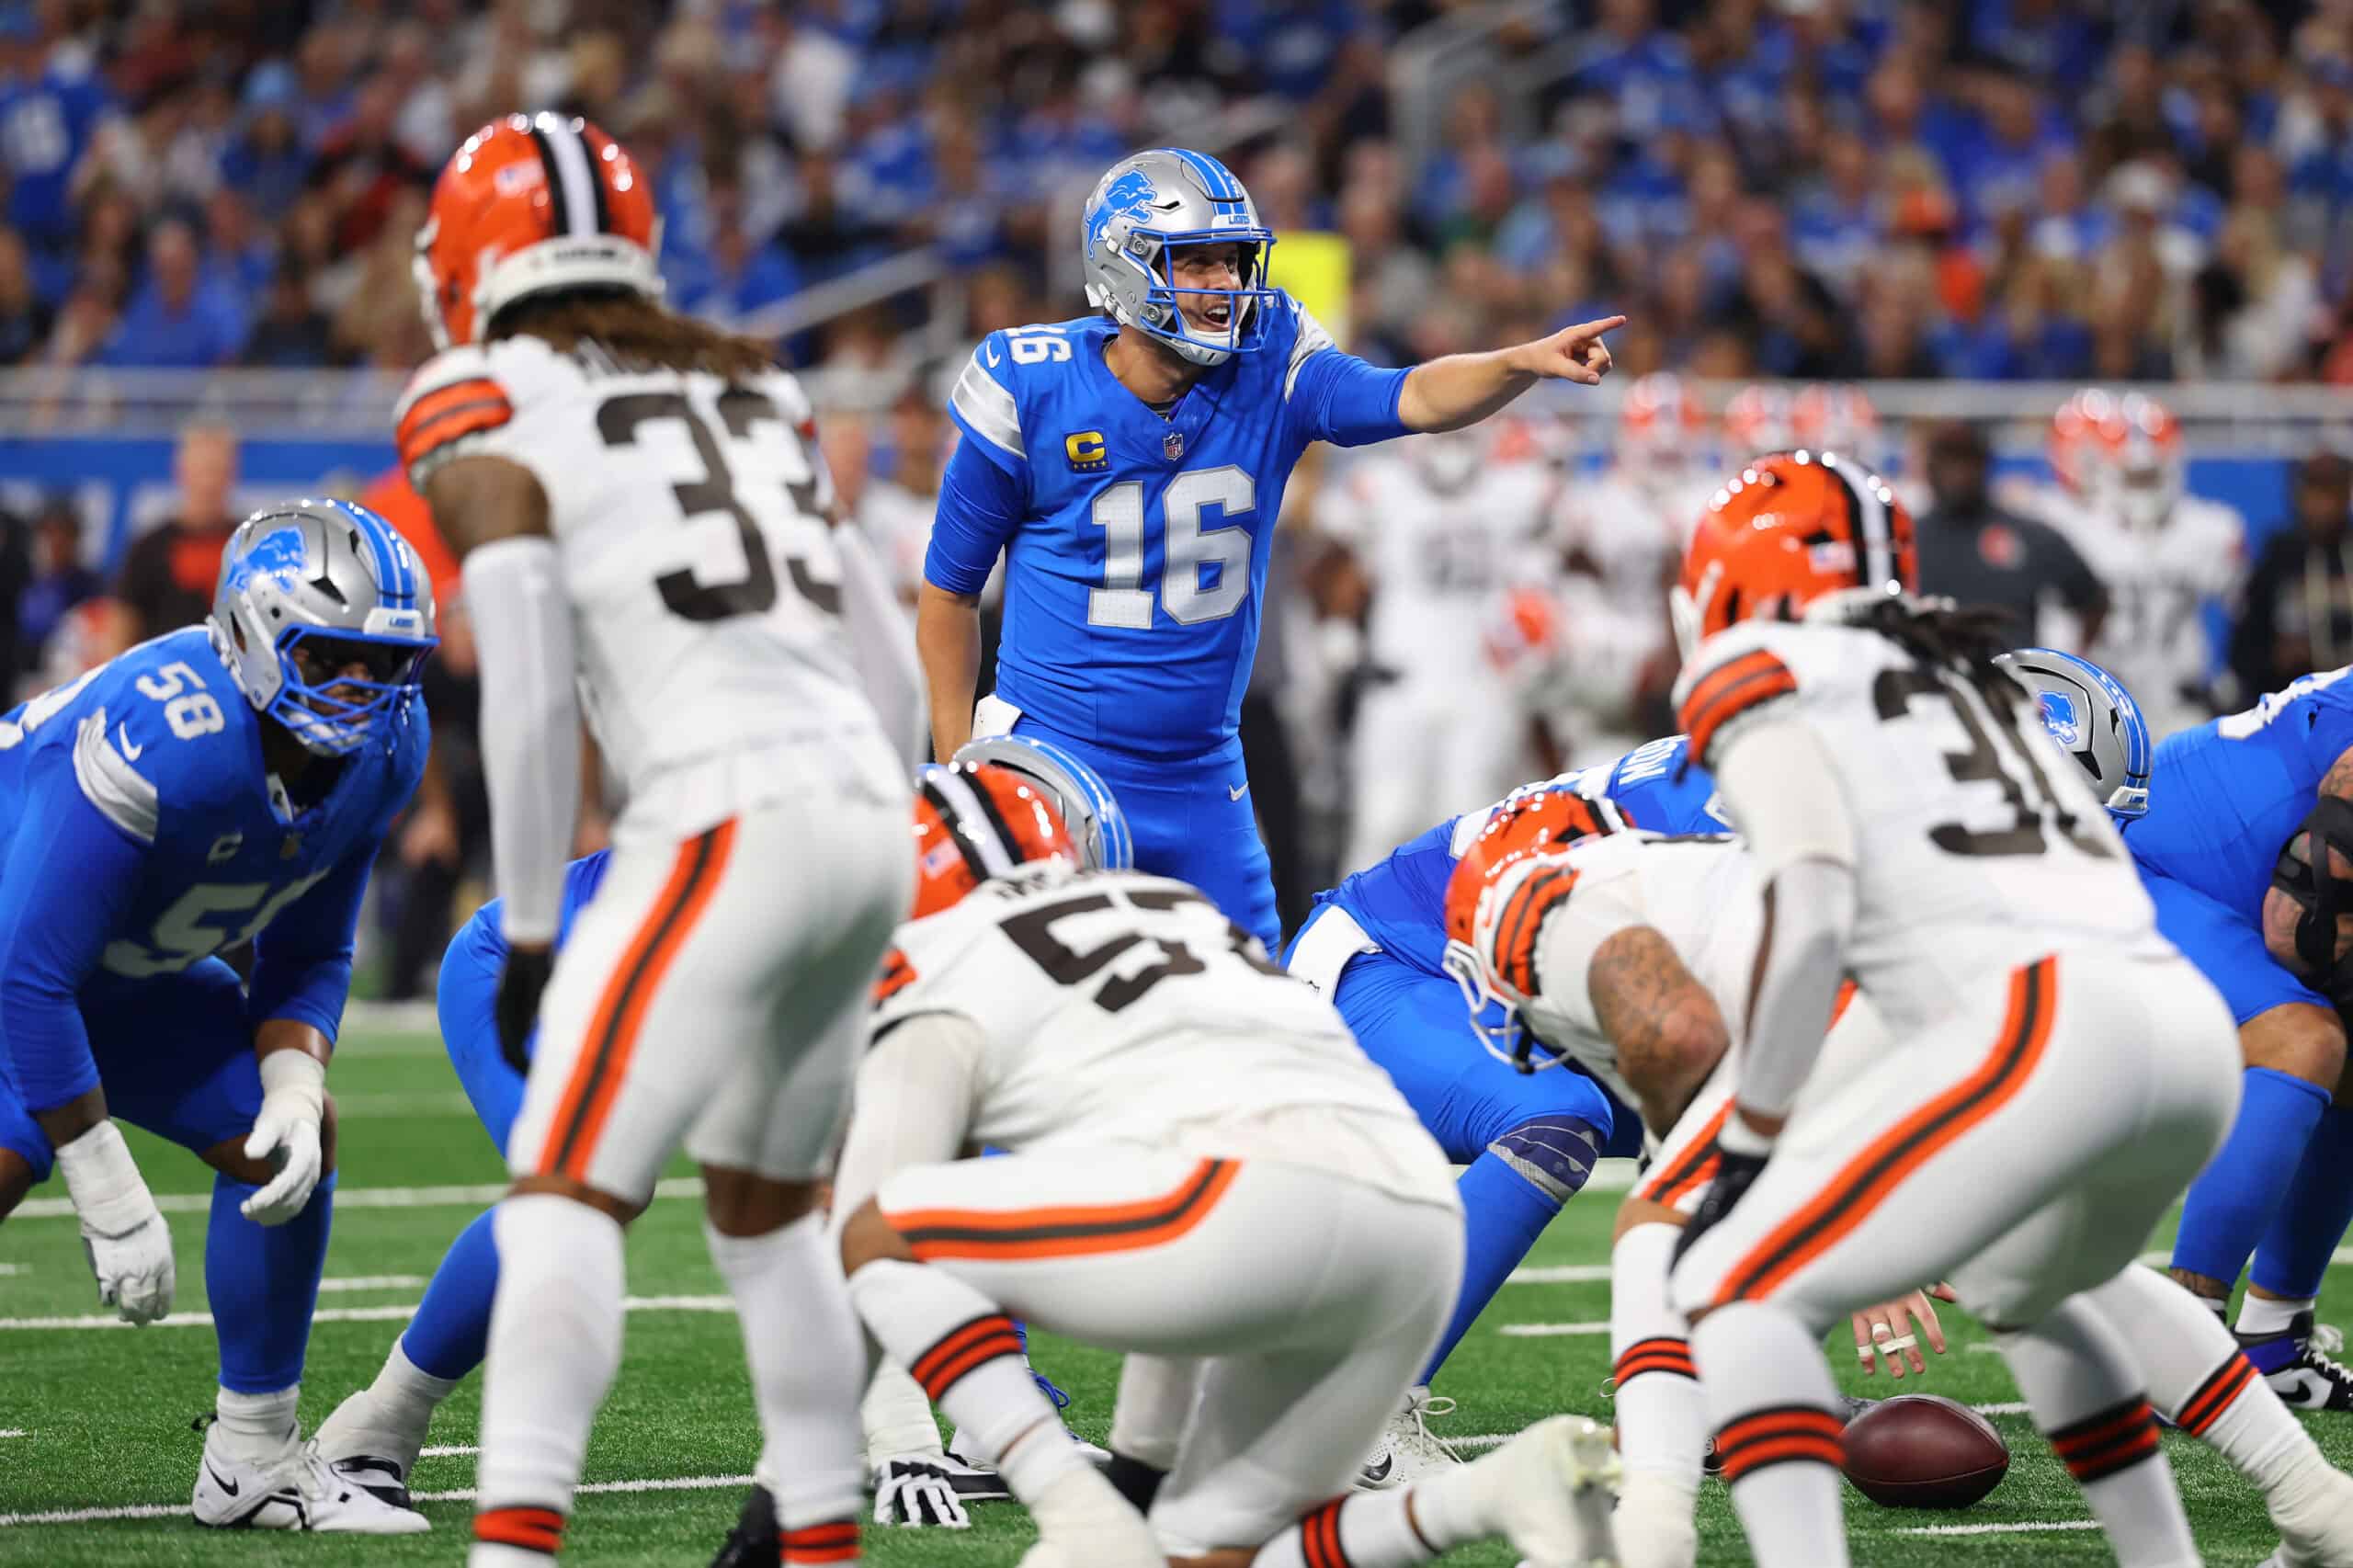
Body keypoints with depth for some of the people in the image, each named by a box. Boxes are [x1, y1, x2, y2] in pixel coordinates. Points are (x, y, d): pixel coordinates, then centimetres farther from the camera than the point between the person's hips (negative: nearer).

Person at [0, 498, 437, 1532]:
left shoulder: (381, 749, -12)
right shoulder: (156, 746, -38)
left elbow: (308, 955, 3)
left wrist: (294, 1091, -18)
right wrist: (113, 1203, -31)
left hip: (125, 970, 8)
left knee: (289, 1136, 0)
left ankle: (253, 1460, 10)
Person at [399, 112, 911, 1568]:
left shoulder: (486, 414, 2)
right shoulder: (758, 389, 22)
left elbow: (528, 693, -5)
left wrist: (530, 925, 1)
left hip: (732, 821, -7)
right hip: (874, 807, 7)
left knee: (567, 1198, -9)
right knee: (766, 1200, 22)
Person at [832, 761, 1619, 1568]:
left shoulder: (942, 1000, 13)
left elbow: (862, 1245, 11)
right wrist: (1140, 1471, 50)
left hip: (1262, 1198, -8)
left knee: (880, 1236, 6)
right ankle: (1513, 1489, -2)